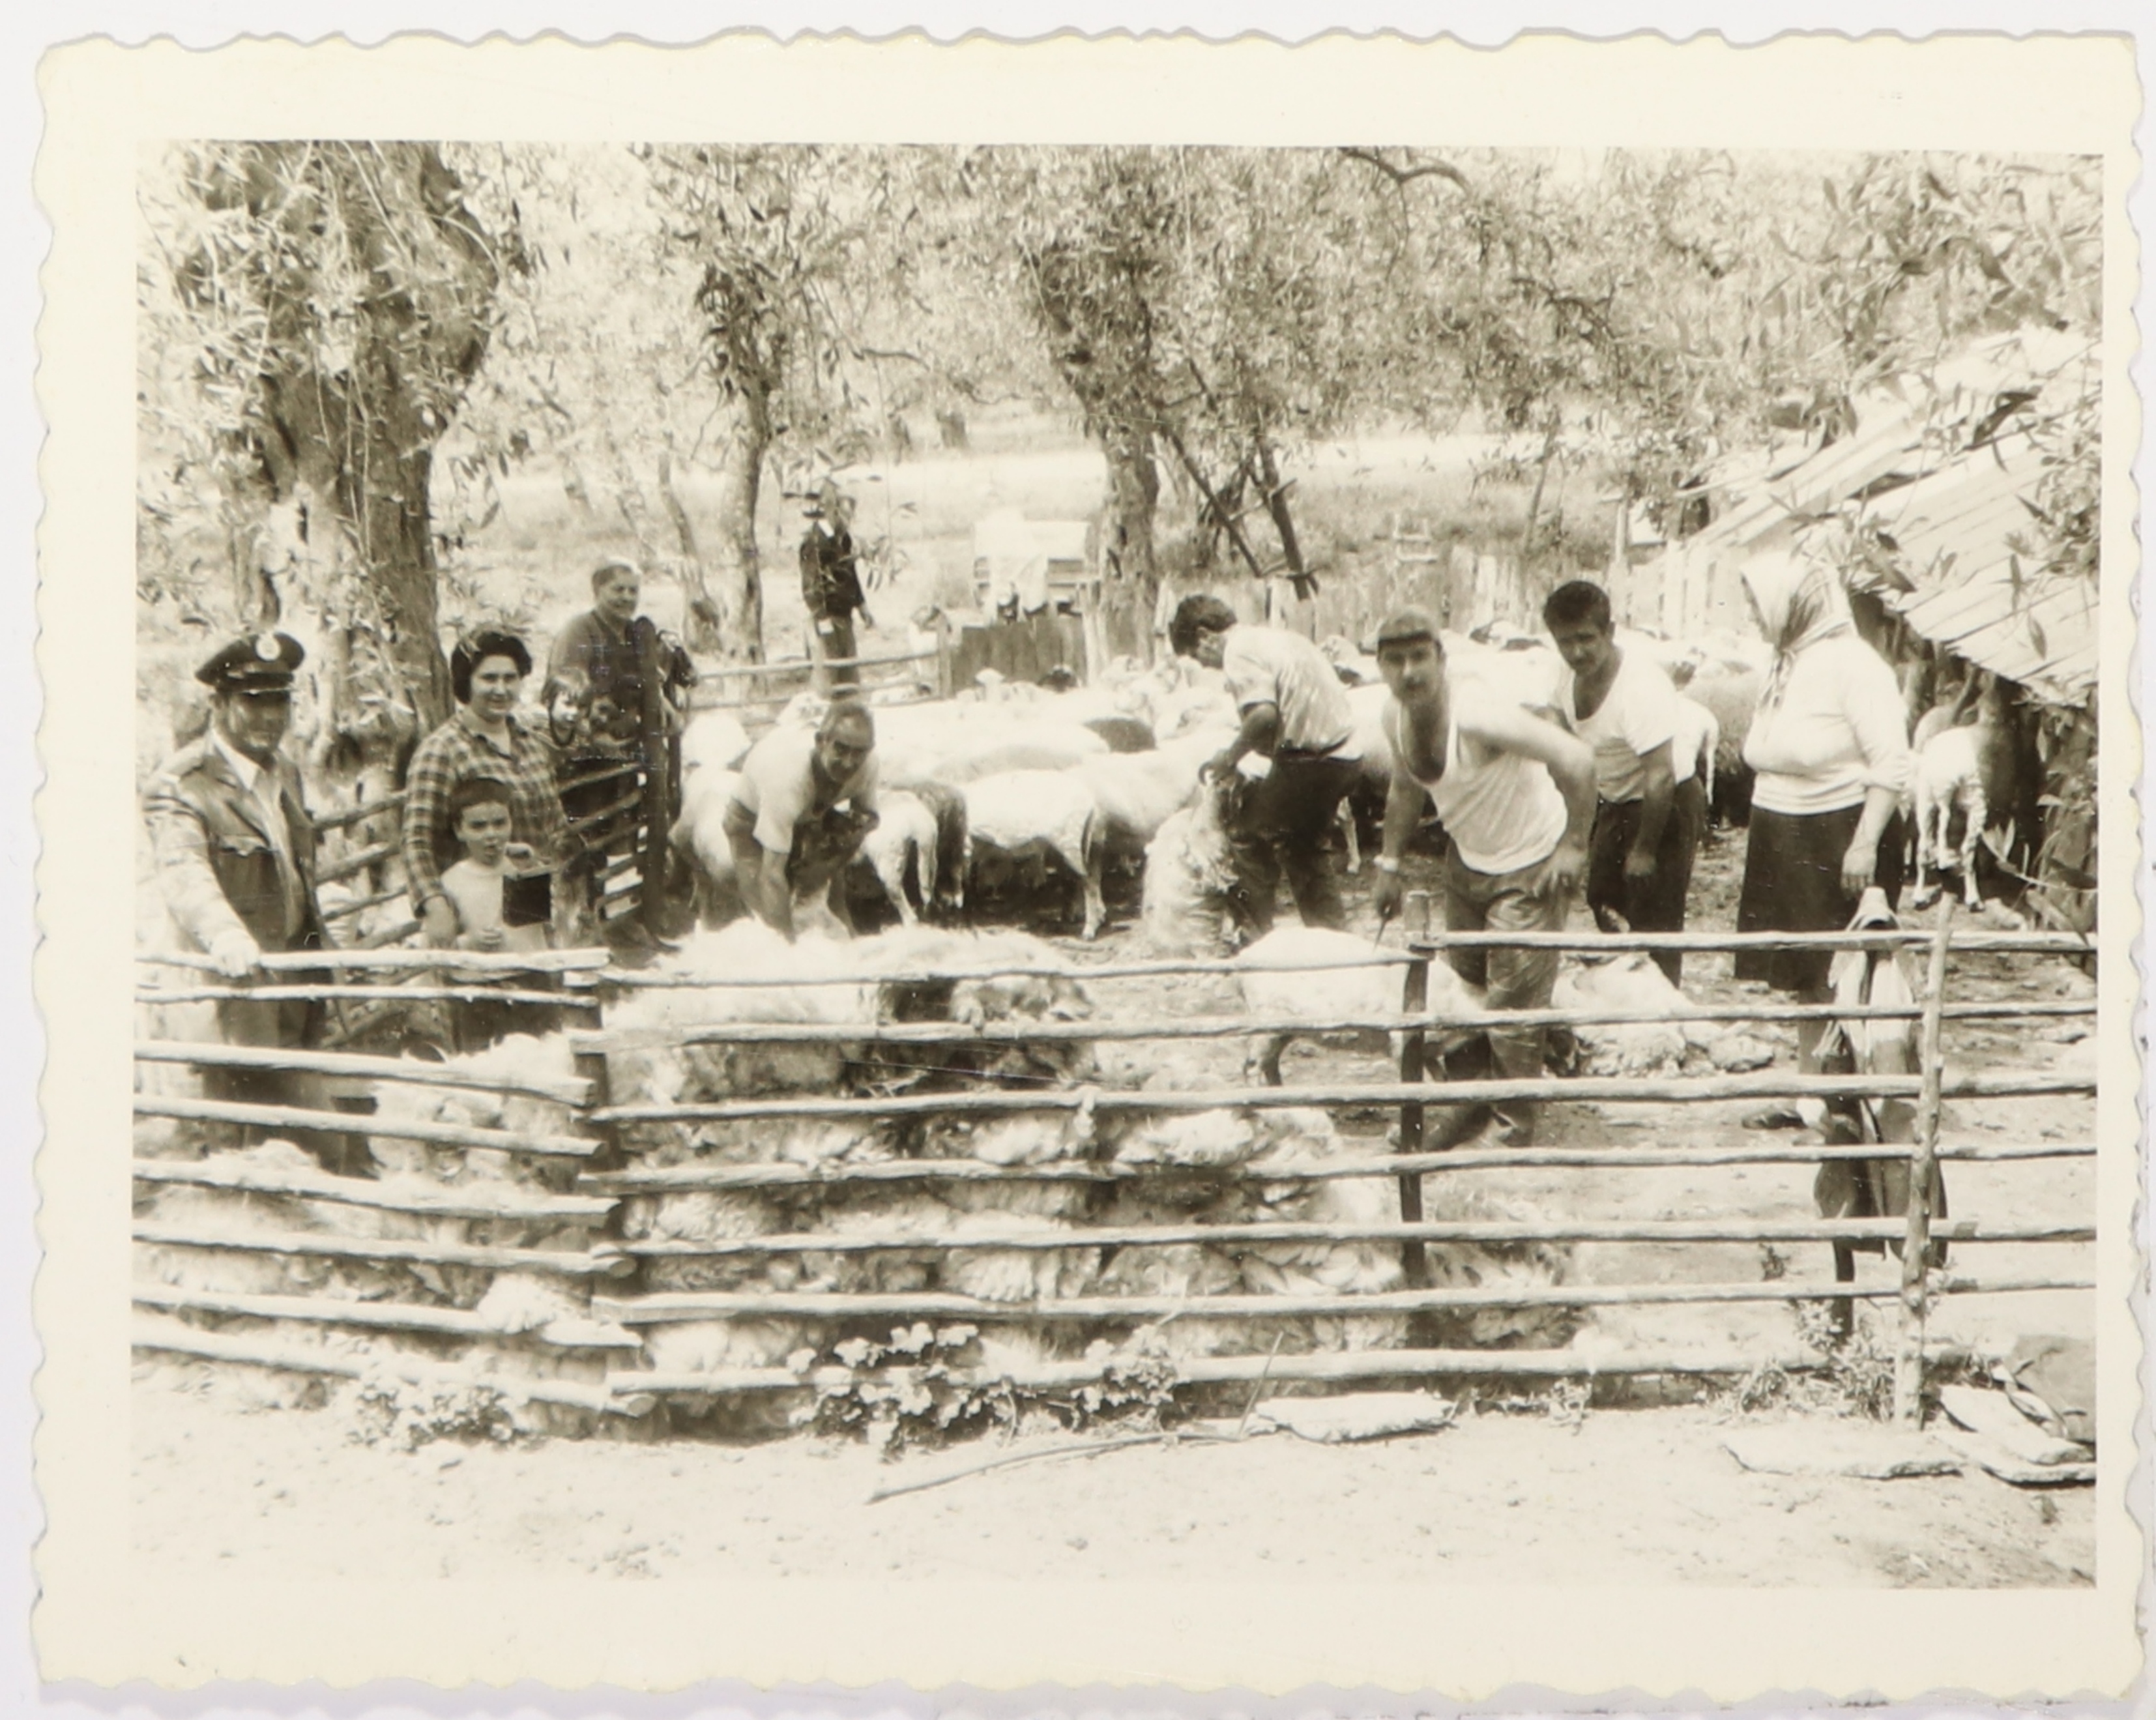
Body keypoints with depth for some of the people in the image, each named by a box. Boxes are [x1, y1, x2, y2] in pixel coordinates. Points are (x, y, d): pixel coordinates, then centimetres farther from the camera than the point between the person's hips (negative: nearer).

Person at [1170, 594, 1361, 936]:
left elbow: (1264, 715, -24)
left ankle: (1254, 935, 10)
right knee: (1304, 852, 22)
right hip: (1344, 756, 10)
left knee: (1248, 834, 6)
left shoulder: (1239, 652, -9)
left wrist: (1231, 756, -10)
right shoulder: (1279, 637, 21)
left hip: (1308, 759, -10)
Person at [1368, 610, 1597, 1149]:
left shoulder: (1477, 714, -33)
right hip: (1467, 858, 8)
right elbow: (1406, 789, 13)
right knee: (1464, 984, 19)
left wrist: (1573, 845, -27)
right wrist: (1389, 866, 11)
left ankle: (1516, 1130, 12)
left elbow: (1576, 759, -34)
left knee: (1513, 1007, -4)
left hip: (1529, 867, -8)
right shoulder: (1395, 716, -7)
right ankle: (1477, 1100, 38)